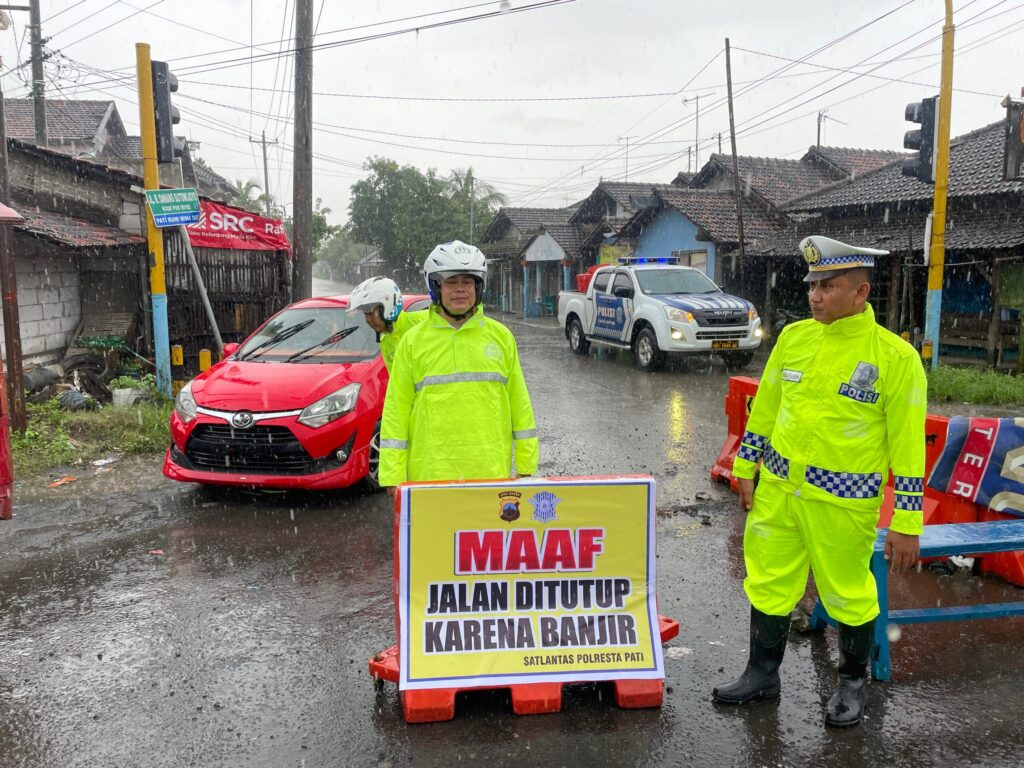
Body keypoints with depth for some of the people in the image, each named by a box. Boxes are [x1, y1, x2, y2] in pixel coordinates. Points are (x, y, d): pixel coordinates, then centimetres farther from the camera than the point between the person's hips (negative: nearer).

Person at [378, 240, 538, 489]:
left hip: (492, 472, 1)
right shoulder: (413, 341, 3)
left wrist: (526, 466, 8)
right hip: (430, 474, -1)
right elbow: (396, 410, 3)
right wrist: (393, 477, -2)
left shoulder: (501, 336, 7)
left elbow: (519, 403, 10)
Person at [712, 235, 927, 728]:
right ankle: (762, 674, 34)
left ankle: (853, 683, 36)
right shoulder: (794, 337, 1)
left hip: (843, 501, -4)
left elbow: (908, 443, -10)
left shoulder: (896, 356, -12)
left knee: (848, 593, 12)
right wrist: (745, 469, 14)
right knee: (768, 584, 14)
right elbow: (764, 406, 11)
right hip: (777, 490, 4)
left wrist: (906, 523, -10)